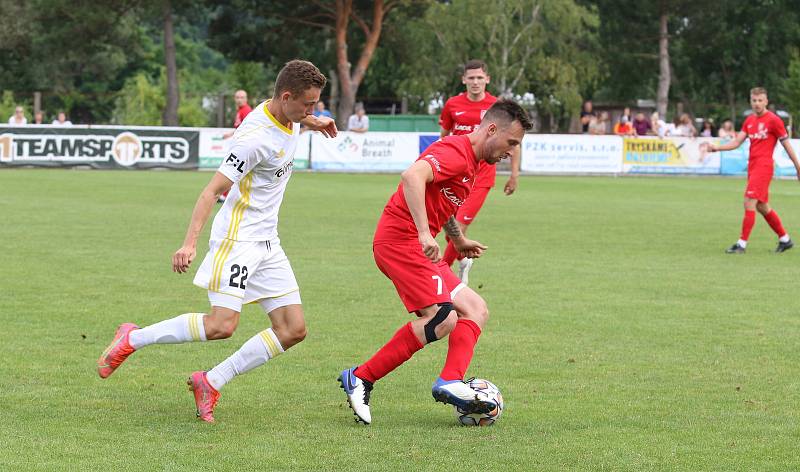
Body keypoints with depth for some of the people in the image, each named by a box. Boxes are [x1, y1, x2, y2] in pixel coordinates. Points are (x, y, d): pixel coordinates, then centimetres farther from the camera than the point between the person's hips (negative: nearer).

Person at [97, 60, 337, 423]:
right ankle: (133, 339, 0)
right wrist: (190, 242, -30)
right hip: (236, 239, -9)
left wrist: (311, 122, 22)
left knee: (293, 330, 0)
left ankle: (210, 383, 6)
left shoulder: (287, 118, 5)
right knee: (221, 325, -20)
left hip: (266, 243, 9)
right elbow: (212, 190, -23)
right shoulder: (256, 139, -22)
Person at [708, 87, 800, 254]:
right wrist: (717, 148, -7)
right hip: (752, 165, 8)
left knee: (749, 203, -14)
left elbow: (786, 144, -3)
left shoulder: (773, 120, -7)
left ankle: (742, 244, -11)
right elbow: (737, 142, 8)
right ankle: (785, 239, 26)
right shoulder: (749, 120, 12)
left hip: (764, 166, -8)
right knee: (762, 207, 13)